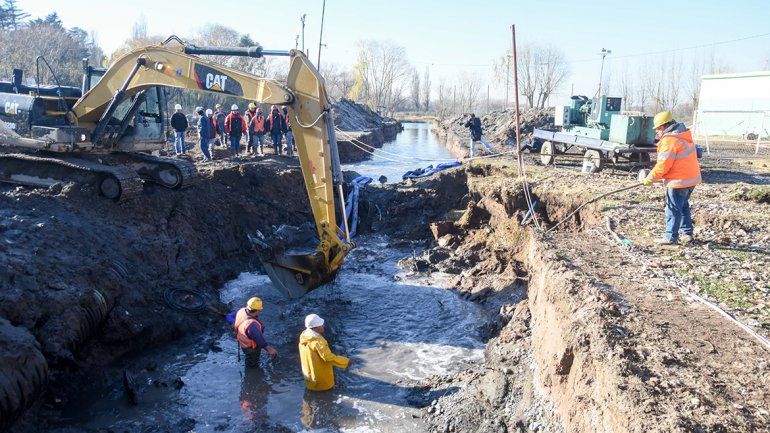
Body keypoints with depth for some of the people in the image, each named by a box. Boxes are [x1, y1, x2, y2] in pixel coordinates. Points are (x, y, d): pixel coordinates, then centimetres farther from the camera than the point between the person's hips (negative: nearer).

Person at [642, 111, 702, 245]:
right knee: (683, 206, 21)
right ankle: (688, 233, 27)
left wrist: (650, 179, -9)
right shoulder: (683, 136, 12)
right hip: (691, 178, 10)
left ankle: (671, 237, 6)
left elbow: (663, 165, -21)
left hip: (679, 181, -10)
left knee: (673, 209, 0)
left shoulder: (669, 141, -19)